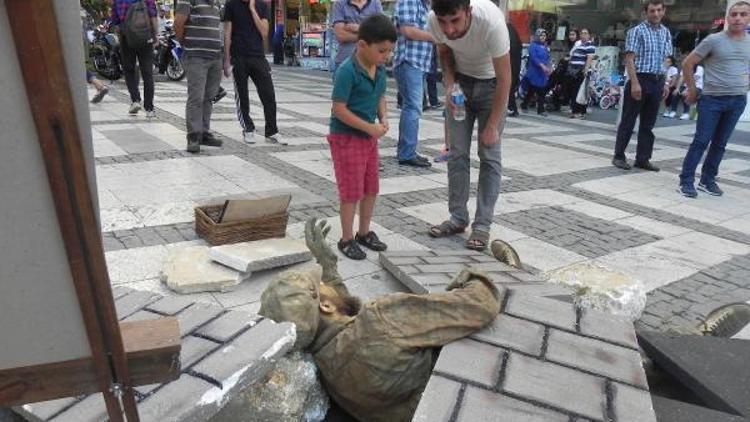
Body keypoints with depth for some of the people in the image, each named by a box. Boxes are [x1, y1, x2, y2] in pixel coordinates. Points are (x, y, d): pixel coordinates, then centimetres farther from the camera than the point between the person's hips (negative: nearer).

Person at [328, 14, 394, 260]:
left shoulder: (380, 69, 3)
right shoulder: (347, 71, -21)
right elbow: (339, 110, -22)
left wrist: (383, 117, -4)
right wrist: (370, 128, -21)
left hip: (370, 137, 8)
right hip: (346, 138, -8)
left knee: (371, 189, 14)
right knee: (351, 192, 0)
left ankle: (364, 233, 30)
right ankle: (346, 240, 15)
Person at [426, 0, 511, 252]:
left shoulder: (492, 21, -35)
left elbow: (504, 78, -24)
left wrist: (492, 126, -20)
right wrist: (449, 84, -16)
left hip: (491, 83, -3)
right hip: (460, 80, 4)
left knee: (489, 155, -6)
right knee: (457, 153, 1)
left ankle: (482, 225, 2)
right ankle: (458, 218, 12)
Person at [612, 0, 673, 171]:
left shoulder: (666, 33, 13)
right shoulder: (637, 31, -5)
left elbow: (667, 60, 17)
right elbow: (630, 59, -11)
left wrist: (665, 83, 10)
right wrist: (635, 83, -19)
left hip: (657, 82, 6)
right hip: (639, 80, -6)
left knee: (648, 124, 8)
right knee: (628, 121, 0)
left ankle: (642, 159, 15)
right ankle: (619, 156, 10)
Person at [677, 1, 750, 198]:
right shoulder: (714, 40, -6)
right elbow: (687, 64, -4)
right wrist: (692, 90, -2)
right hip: (712, 99, -4)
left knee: (720, 143, 9)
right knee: (701, 141, -7)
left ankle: (708, 180, 19)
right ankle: (686, 181, -2)